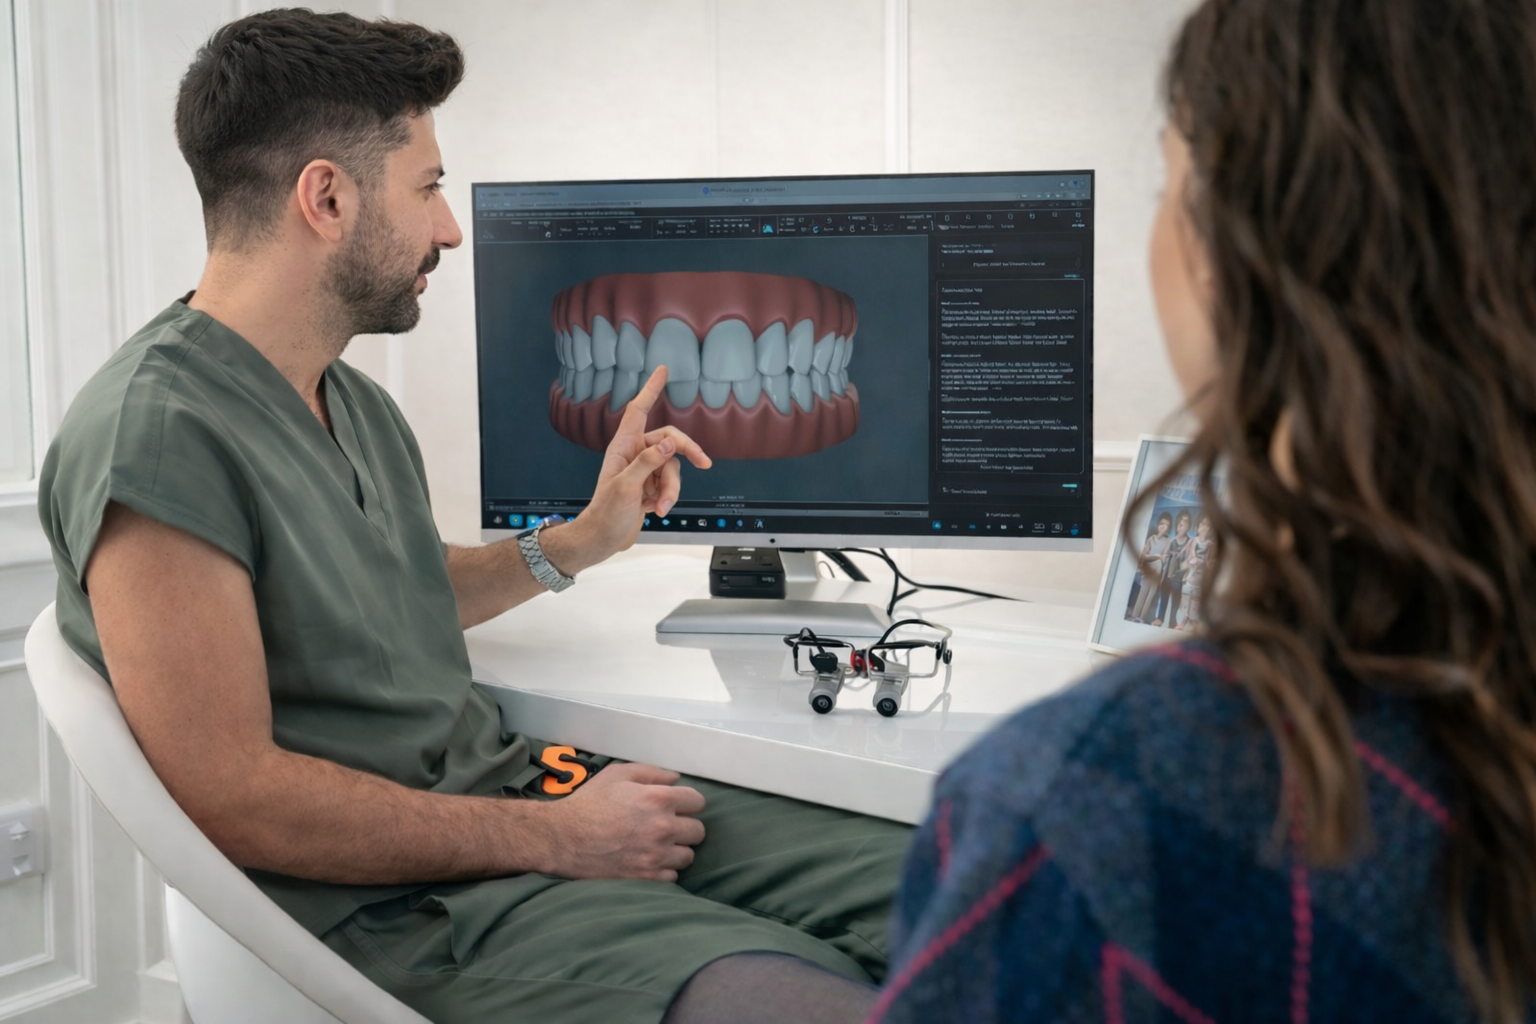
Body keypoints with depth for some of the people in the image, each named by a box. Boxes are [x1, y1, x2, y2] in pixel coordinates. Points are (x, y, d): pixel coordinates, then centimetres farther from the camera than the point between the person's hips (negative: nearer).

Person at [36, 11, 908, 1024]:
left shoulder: (360, 407, 14)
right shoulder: (154, 433, -16)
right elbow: (230, 795, -19)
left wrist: (581, 540, 16)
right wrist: (551, 839, -15)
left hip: (520, 785, 9)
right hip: (394, 902, -8)